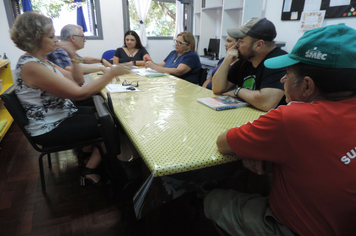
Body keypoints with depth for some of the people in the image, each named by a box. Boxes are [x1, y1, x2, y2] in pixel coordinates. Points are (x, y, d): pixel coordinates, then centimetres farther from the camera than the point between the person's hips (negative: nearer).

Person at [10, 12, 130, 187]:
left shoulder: (39, 60, 4)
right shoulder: (31, 67, -26)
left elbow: (76, 80, 7)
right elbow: (79, 93, -30)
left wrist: (73, 56, -6)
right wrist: (111, 73, -26)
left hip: (61, 116, 9)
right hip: (50, 129, -9)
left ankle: (90, 152, 22)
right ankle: (90, 172, 7)